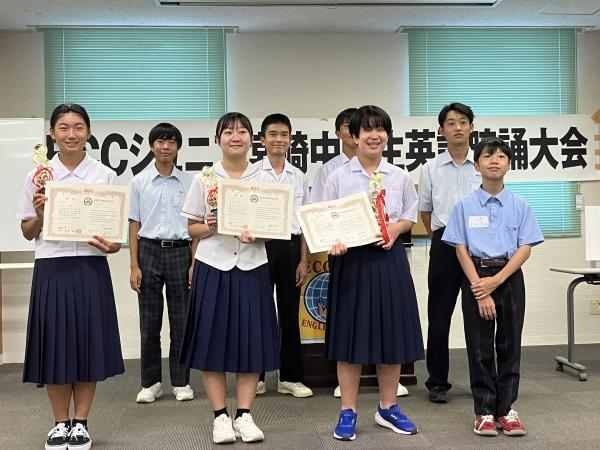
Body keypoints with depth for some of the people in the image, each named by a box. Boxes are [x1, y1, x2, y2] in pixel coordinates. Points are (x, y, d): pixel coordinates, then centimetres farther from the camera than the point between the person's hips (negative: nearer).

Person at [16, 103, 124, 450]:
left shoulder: (106, 176, 3)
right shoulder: (37, 176, 4)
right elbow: (28, 233, 7)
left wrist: (111, 245, -14)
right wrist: (39, 215, -13)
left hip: (91, 267, 0)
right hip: (51, 268, 0)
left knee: (88, 342, 4)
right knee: (55, 343, 4)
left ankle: (81, 422, 18)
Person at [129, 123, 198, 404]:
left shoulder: (188, 182, 4)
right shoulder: (140, 182, 4)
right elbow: (134, 226, 4)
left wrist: (194, 263, -2)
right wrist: (134, 266, -2)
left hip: (179, 252, 0)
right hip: (149, 251, 0)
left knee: (180, 320, 5)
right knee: (149, 322, 5)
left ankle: (181, 381, 16)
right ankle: (151, 382, 17)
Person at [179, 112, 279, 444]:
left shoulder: (263, 178, 6)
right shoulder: (204, 178, 3)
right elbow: (192, 229, 6)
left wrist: (256, 234, -14)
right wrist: (210, 228, -15)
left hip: (252, 267, 1)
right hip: (213, 266, -1)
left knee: (251, 339, 2)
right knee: (213, 339, 0)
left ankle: (244, 414, 14)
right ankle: (220, 416, 12)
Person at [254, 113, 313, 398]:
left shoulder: (299, 177, 9)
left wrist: (304, 260, 5)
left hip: (290, 247, 3)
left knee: (289, 313, 9)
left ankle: (290, 377, 20)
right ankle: (256, 376, 19)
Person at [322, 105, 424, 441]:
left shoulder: (400, 177, 6)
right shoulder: (339, 177, 1)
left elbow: (410, 218, 11)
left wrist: (394, 230, -10)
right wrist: (333, 244, -18)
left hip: (389, 258, 2)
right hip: (351, 259, -2)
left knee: (391, 333, 7)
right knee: (350, 334, 2)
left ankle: (388, 408, 24)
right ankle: (348, 412, 14)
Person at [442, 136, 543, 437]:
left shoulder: (520, 206, 2)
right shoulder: (465, 206, 0)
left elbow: (525, 248, -3)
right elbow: (461, 250, -3)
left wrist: (495, 281, -14)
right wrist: (480, 290, -11)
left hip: (510, 277, 1)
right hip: (475, 277, -1)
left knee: (509, 344, 6)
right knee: (480, 346, 4)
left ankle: (506, 409, 16)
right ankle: (484, 411, 14)